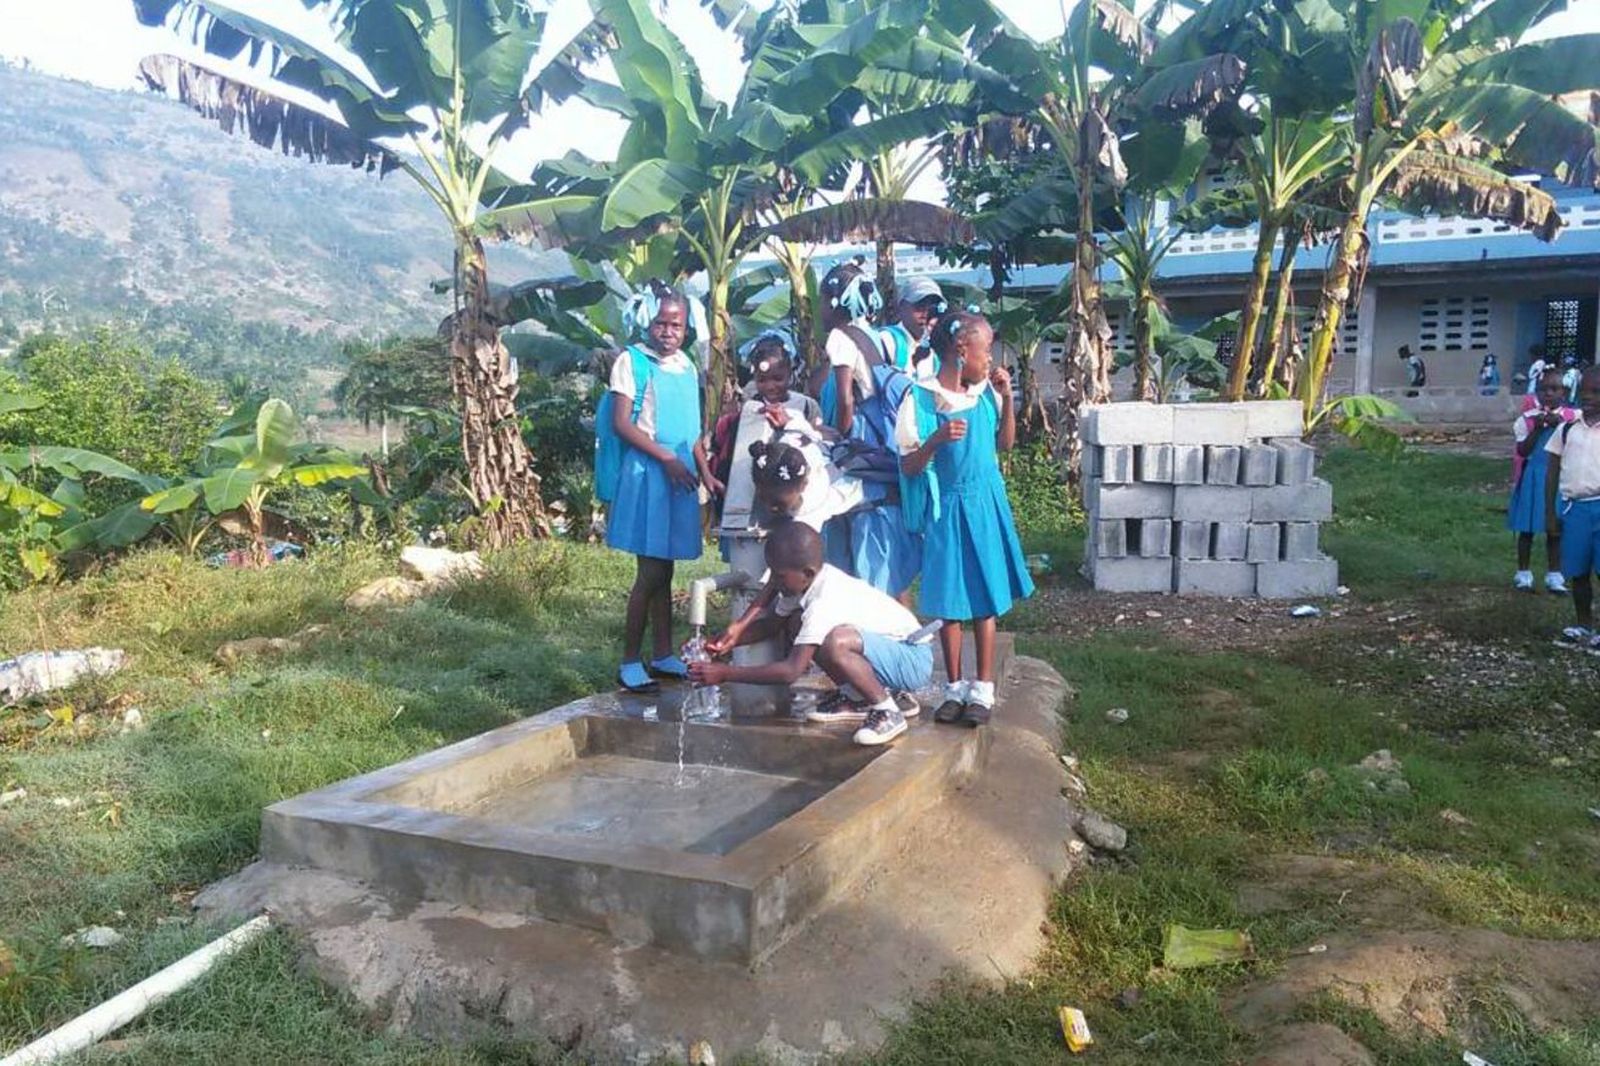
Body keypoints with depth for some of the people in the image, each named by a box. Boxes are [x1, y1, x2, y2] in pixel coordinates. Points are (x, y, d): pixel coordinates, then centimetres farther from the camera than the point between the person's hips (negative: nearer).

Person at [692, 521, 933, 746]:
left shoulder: (824, 604, -29)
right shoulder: (807, 580, -2)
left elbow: (791, 671, -30)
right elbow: (773, 623, 13)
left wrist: (726, 673, -26)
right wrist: (734, 637, -4)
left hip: (914, 659, -9)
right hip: (882, 644, 9)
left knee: (835, 642, -36)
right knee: (796, 625, 1)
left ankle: (888, 713, -13)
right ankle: (861, 699, 8)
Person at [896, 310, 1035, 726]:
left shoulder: (986, 391, 3)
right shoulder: (920, 398, -11)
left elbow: (1005, 444, 14)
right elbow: (908, 467, -10)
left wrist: (1006, 398, 1)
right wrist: (937, 439, -28)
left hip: (985, 504, 3)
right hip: (946, 508, -3)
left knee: (985, 598, 6)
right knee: (949, 601, 5)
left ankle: (983, 688, 15)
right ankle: (955, 688, 19)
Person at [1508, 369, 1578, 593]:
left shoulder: (1571, 418, -1)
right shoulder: (1527, 419, -4)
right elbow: (1523, 451, -8)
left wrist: (1559, 426, -19)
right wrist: (1537, 429, -19)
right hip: (1532, 477, -1)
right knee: (1527, 528, 6)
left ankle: (1554, 575, 18)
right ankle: (1523, 573, 17)